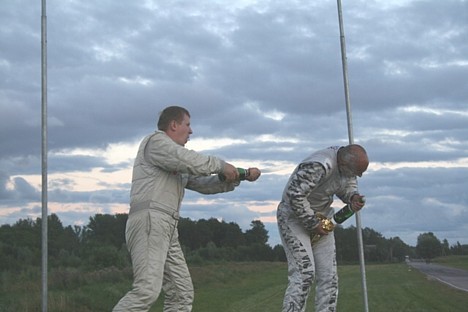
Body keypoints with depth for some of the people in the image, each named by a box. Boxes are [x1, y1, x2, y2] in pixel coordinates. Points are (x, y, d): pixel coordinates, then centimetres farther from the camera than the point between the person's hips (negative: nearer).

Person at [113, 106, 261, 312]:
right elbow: (190, 160, -13)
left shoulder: (178, 164, 30)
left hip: (168, 229, 10)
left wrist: (239, 177, 21)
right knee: (147, 290, -22)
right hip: (149, 222, -10)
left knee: (182, 293, 3)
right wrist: (220, 165, 0)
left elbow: (203, 184, 29)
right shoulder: (156, 141, 2)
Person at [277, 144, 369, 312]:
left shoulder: (349, 160, -6)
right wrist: (312, 223, -22)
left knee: (329, 276, 2)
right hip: (294, 217, -8)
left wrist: (353, 197, -12)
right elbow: (295, 195, -32)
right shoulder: (319, 166, -32)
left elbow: (348, 183, 11)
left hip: (320, 218, 8)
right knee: (304, 273, -17)